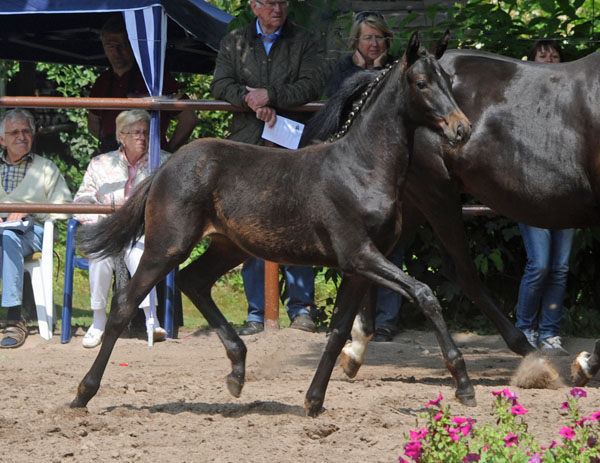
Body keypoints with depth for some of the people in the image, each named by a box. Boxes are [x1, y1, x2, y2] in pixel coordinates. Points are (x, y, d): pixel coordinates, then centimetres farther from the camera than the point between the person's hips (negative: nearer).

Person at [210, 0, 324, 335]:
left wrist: (271, 96, -12)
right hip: (248, 144, 1)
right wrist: (254, 103, -13)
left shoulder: (302, 42, 10)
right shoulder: (234, 43, 14)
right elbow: (221, 85, 3)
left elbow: (313, 84, -3)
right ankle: (257, 313, 3)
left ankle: (301, 308, 1)